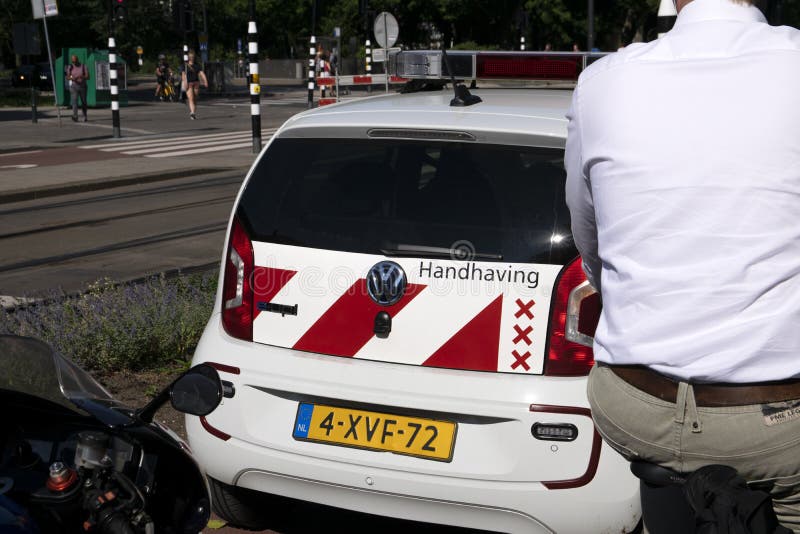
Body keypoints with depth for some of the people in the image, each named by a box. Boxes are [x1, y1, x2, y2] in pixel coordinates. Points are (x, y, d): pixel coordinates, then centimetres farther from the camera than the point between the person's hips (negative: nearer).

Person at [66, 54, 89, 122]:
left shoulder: (83, 66, 0)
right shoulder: (70, 67, 4)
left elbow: (87, 77, -8)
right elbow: (67, 77, -4)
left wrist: (82, 77, -29)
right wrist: (71, 78, -27)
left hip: (82, 85, 0)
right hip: (73, 86, 0)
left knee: (84, 102, 9)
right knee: (74, 101, -14)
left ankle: (85, 116, 31)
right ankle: (75, 117, -23)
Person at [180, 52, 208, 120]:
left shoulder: (197, 66, 8)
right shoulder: (184, 66, 2)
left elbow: (202, 73, -3)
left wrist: (205, 81, -18)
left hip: (196, 83, 2)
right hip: (189, 84, -2)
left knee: (195, 99, -1)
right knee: (191, 99, -6)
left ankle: (194, 113, -4)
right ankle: (192, 113, -14)